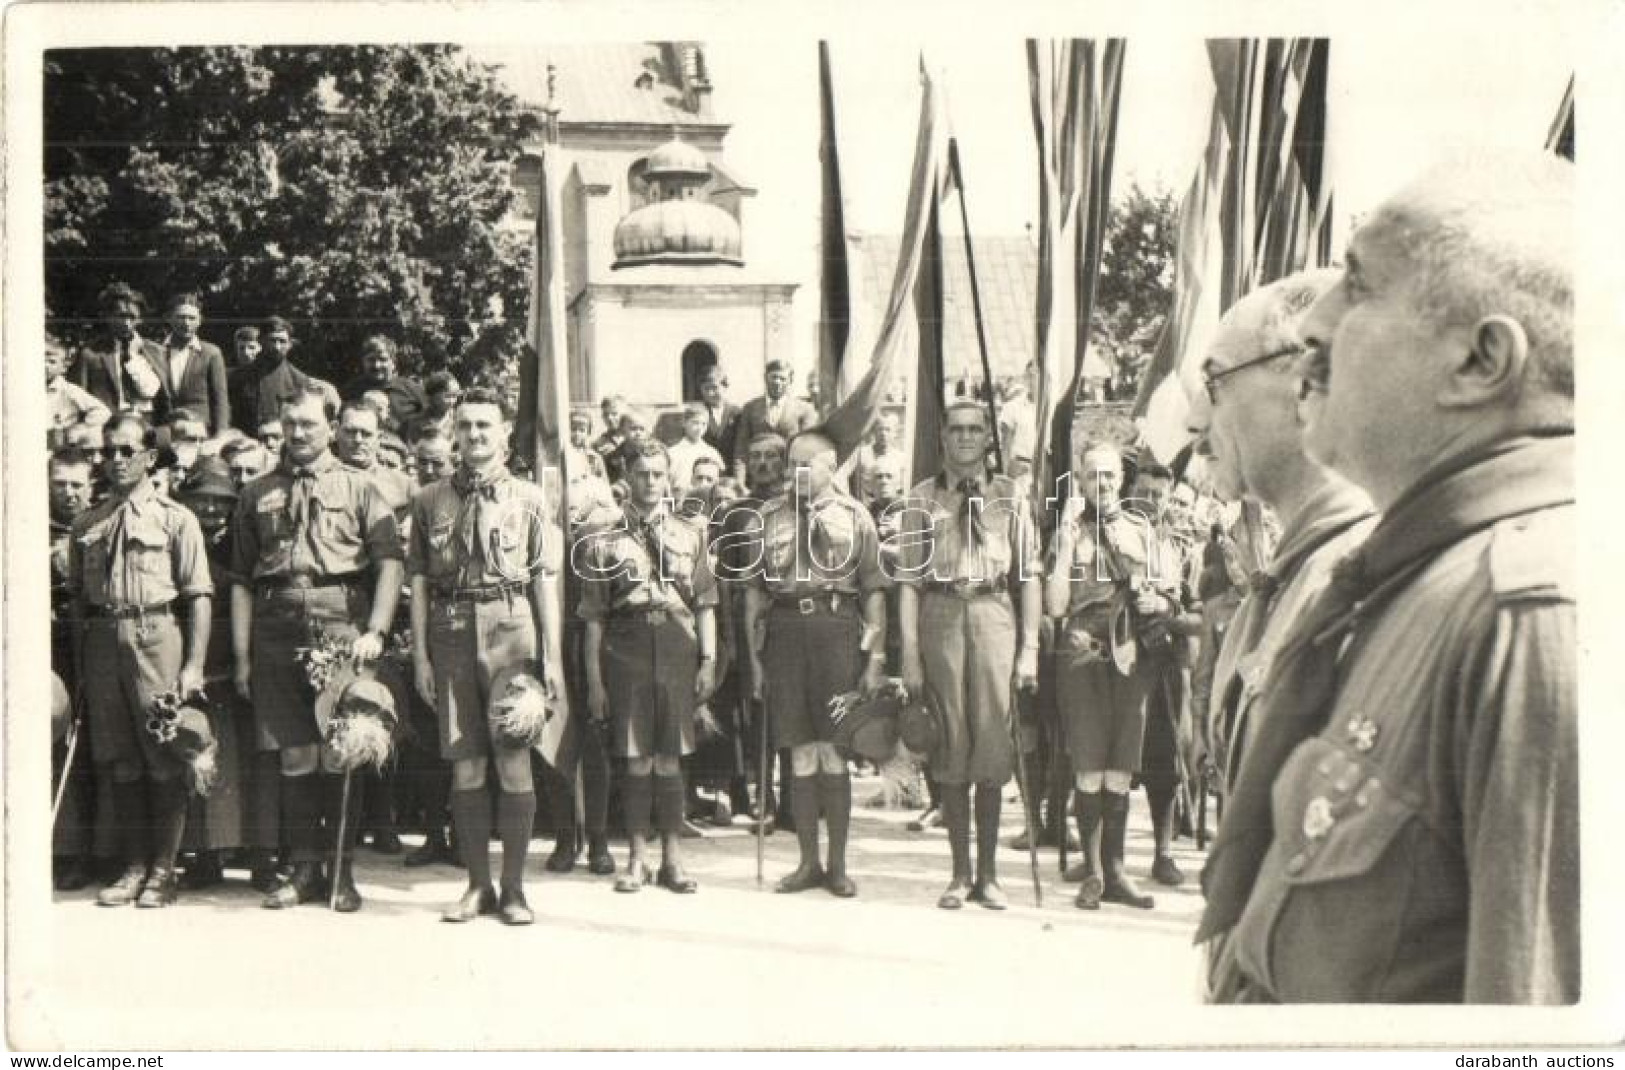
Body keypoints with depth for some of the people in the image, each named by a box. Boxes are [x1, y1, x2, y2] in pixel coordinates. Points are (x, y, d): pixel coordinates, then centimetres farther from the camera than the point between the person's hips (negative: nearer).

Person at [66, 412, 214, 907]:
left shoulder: (175, 518, 1)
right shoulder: (86, 524, 13)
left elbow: (199, 597, -3)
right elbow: (78, 596, 16)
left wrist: (194, 665, -9)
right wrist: (81, 663, 10)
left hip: (156, 635, -4)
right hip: (102, 640, 4)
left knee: (165, 757, -2)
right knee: (121, 760, 8)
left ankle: (163, 870, 6)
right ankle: (135, 866, 16)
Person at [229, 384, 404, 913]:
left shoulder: (359, 487, 8)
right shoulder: (257, 494, 15)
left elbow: (390, 561, -1)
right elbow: (241, 580, 13)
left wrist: (375, 631, -13)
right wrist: (241, 655, 6)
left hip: (341, 630, -2)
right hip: (278, 633, 2)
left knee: (341, 755, 0)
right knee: (294, 756, 5)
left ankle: (343, 871, 8)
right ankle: (304, 868, 14)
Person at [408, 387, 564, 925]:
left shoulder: (528, 498, 7)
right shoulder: (430, 500, 11)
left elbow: (544, 582, 5)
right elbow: (419, 582, 10)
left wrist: (552, 656, 0)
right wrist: (419, 655, 3)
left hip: (511, 631, -2)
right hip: (452, 637, 2)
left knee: (514, 763, -4)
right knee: (465, 767, 4)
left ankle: (514, 886, 6)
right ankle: (478, 885, 14)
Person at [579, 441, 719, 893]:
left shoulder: (689, 537, 8)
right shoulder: (605, 541, 2)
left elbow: (705, 604, 8)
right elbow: (593, 615, 1)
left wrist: (708, 661, -1)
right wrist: (594, 679, -2)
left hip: (677, 654, 1)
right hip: (626, 655, -1)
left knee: (669, 759, 6)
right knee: (636, 761, 4)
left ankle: (672, 858, 14)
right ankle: (636, 860, 14)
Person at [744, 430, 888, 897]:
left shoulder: (853, 516, 3)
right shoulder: (771, 517, 9)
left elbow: (874, 590, 2)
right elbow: (755, 589, 9)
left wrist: (876, 656, -4)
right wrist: (754, 653, 4)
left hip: (837, 630, -2)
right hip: (784, 630, 2)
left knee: (834, 753, 3)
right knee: (801, 753, 7)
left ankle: (837, 864, 14)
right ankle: (808, 862, 17)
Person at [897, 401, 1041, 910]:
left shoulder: (1009, 497, 7)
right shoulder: (922, 499, 6)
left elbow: (1029, 576, 5)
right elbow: (909, 580, 3)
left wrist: (1029, 649, -2)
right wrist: (910, 655, -4)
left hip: (995, 614, 0)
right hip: (941, 616, 0)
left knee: (992, 744, 2)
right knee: (950, 747, 5)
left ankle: (988, 874, 13)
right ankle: (960, 874, 14)